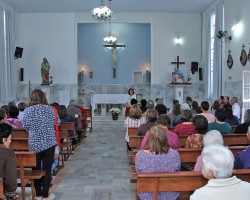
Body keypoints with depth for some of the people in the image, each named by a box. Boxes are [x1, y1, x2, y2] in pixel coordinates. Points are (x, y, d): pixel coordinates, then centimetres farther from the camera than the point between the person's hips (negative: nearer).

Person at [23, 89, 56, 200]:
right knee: (47, 169, 7)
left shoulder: (27, 110, -4)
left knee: (36, 169, 13)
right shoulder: (49, 109, -6)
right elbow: (53, 124, 6)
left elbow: (25, 127, 3)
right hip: (49, 142, -1)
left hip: (34, 144, 1)